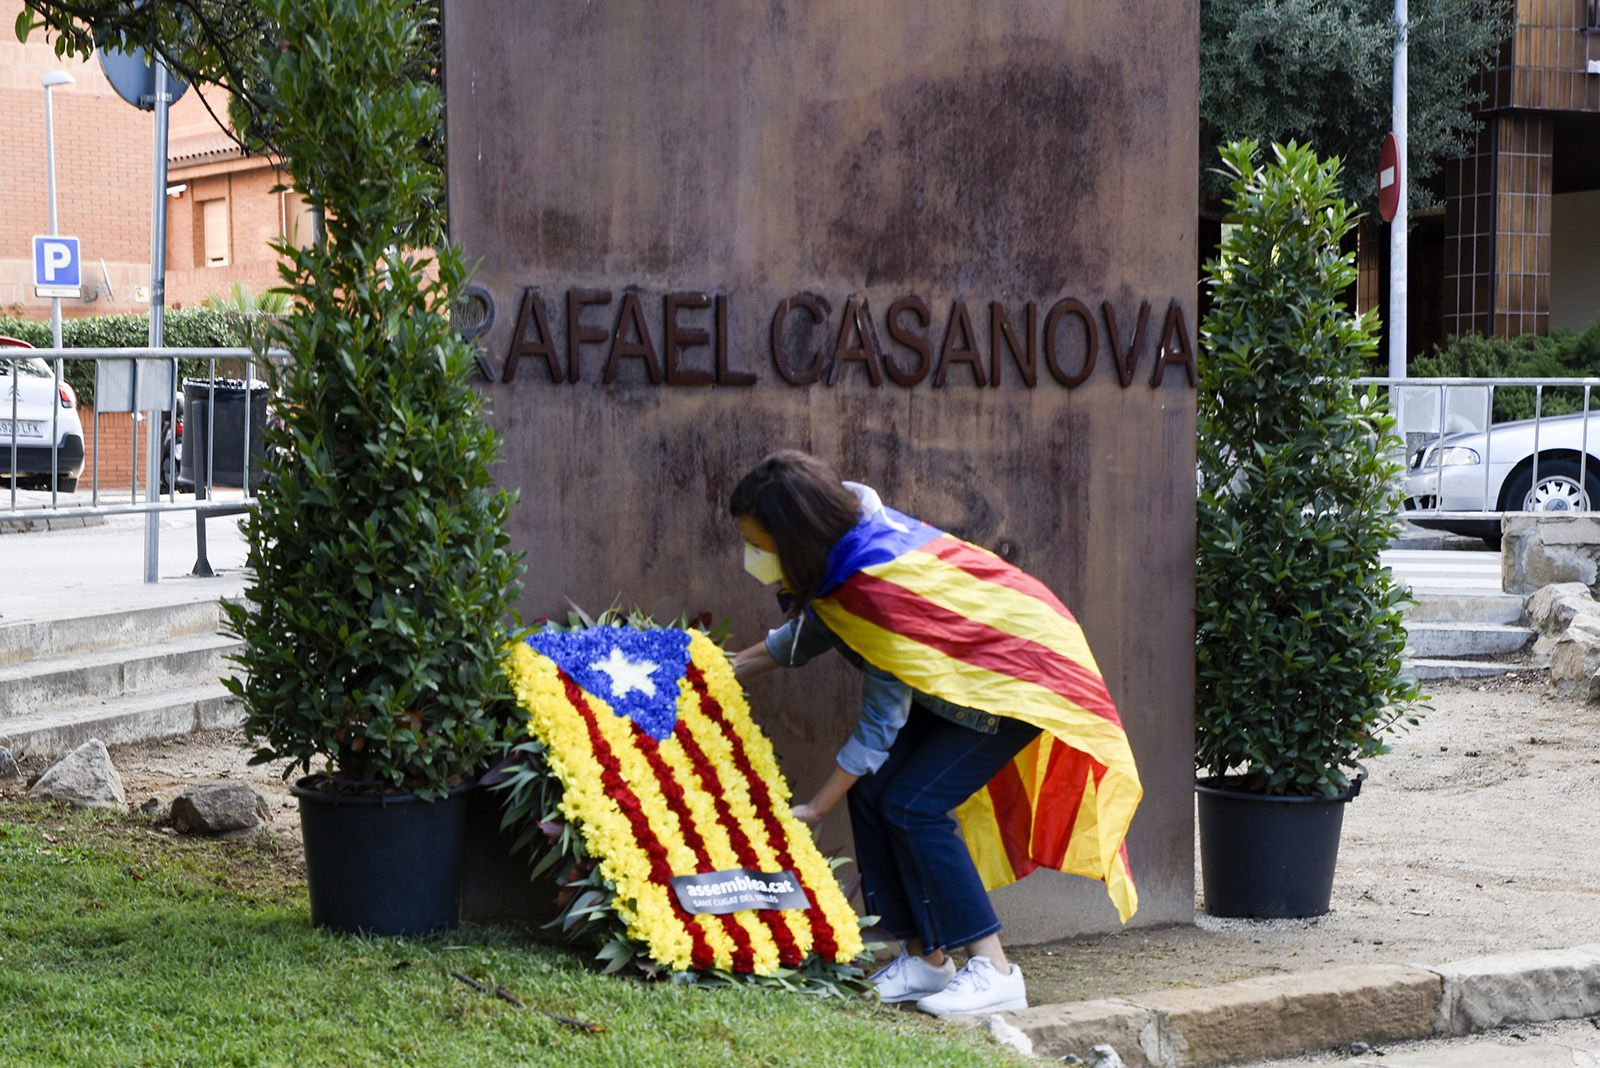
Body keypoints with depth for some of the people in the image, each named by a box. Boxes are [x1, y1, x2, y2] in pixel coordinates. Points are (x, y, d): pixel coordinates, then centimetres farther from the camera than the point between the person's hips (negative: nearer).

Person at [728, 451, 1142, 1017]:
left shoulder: (879, 584, -34)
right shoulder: (851, 533, -10)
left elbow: (883, 719, -26)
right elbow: (816, 625, 12)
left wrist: (813, 810, -21)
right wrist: (735, 667, 6)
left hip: (1018, 676, -9)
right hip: (956, 676, 9)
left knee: (913, 805, -18)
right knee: (870, 792, -2)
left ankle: (993, 971, -13)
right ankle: (925, 960, 5)